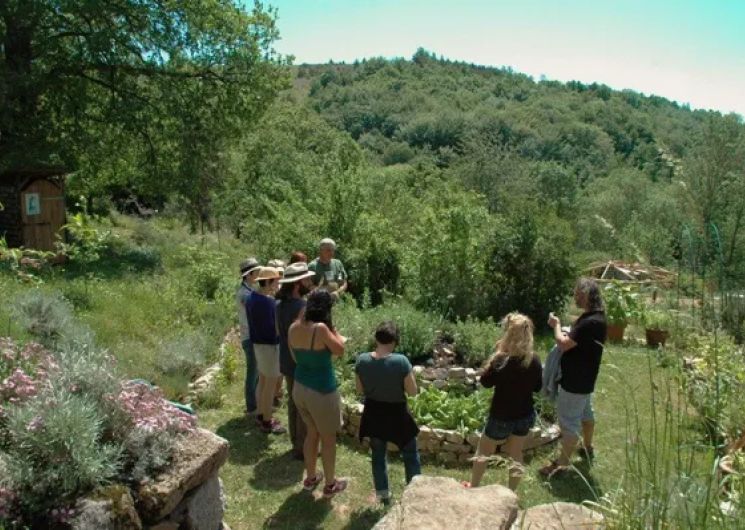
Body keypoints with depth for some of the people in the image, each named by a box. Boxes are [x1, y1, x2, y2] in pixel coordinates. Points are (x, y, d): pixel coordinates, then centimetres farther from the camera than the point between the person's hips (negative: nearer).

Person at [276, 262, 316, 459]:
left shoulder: (280, 304, 1)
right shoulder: (302, 307, -26)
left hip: (286, 362, 9)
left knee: (293, 403, 22)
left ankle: (296, 442, 36)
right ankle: (303, 448, 20)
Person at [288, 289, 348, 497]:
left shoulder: (294, 327, -4)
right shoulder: (320, 328, -25)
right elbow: (339, 351, -11)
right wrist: (332, 328, -6)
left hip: (300, 388, 7)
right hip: (321, 392, -7)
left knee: (312, 432, 26)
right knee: (328, 437, 14)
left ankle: (310, 478, 40)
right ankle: (330, 484, 30)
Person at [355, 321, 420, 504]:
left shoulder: (362, 360, -13)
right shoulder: (401, 361, -24)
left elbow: (360, 389, 0)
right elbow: (412, 391, -15)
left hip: (373, 414, 3)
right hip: (396, 415, -3)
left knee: (378, 454, 22)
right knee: (410, 454, 19)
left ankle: (382, 494, 33)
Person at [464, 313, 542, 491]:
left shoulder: (502, 360, -25)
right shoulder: (534, 360, -10)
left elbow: (486, 382, -10)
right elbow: (537, 387, 3)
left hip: (502, 416, -4)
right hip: (525, 415, 4)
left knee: (483, 452, 18)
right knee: (516, 455, 20)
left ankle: (473, 487, 34)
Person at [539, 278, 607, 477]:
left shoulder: (590, 322, -29)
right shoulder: (595, 317, 4)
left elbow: (564, 344, -27)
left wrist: (557, 326, -10)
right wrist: (565, 329, -3)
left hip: (575, 381, -10)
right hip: (583, 378, 10)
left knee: (569, 421, -1)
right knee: (585, 412, 26)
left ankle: (562, 464, 8)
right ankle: (588, 447, 45)